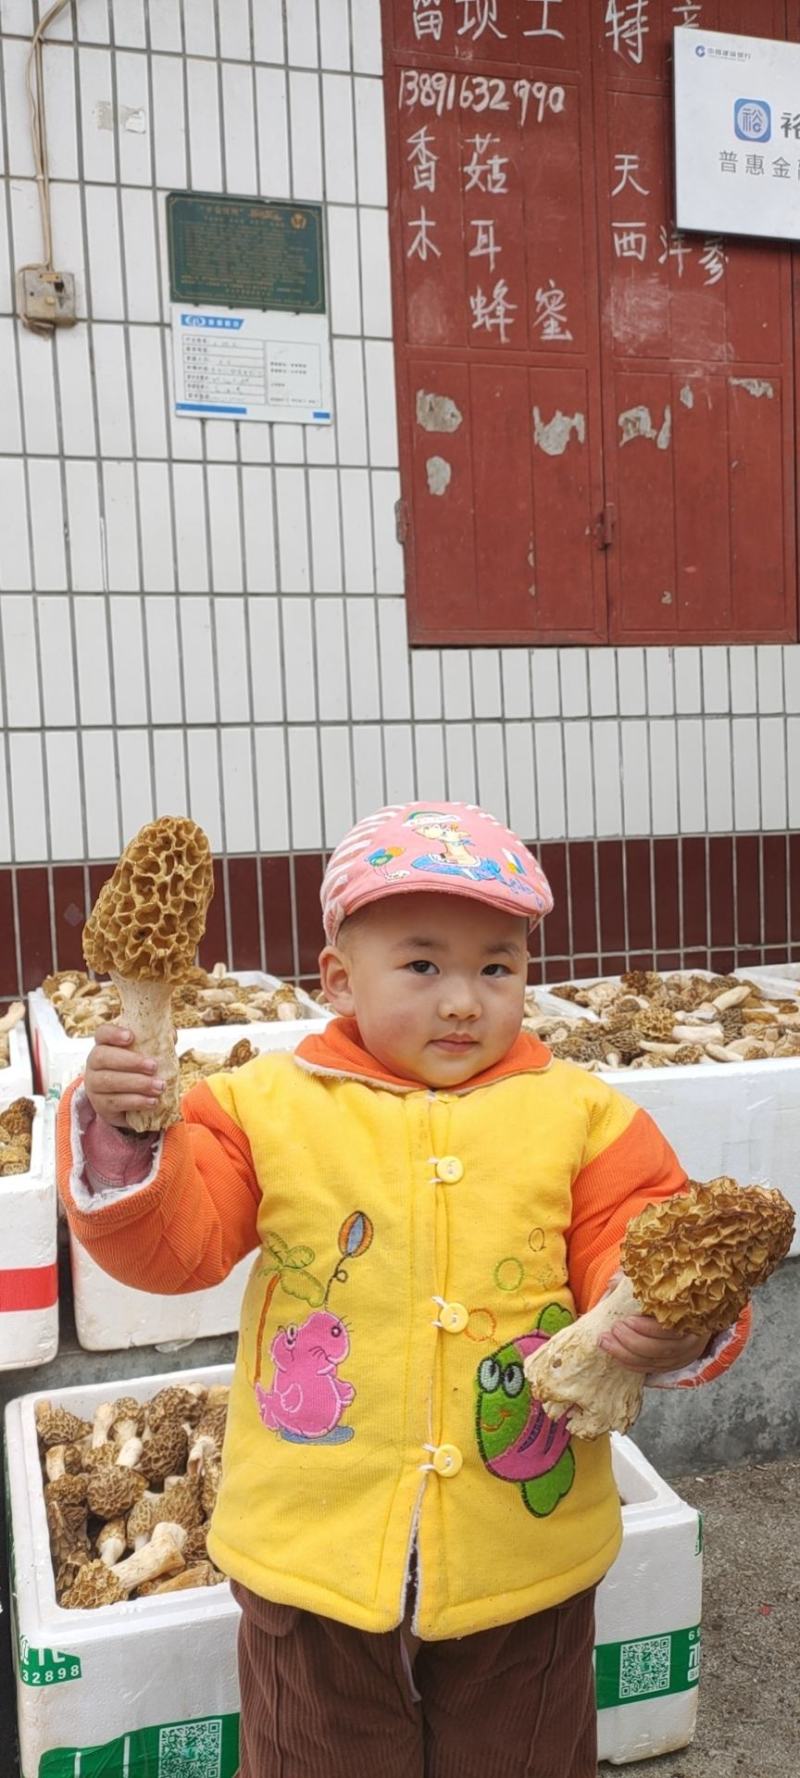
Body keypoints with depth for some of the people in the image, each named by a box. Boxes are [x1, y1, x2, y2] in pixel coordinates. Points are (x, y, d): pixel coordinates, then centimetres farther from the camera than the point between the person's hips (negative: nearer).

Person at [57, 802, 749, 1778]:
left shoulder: (580, 1115, -6)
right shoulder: (267, 1105, -7)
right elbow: (173, 1243, -10)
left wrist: (674, 1331, -28)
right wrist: (122, 1141, -28)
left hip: (525, 1552, 1)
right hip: (315, 1551, 0)